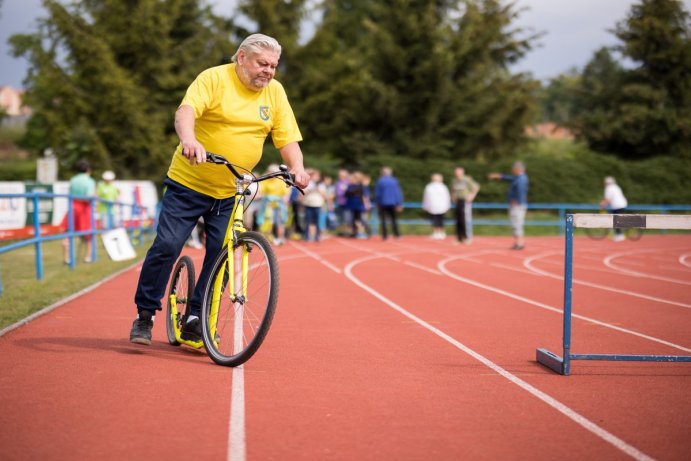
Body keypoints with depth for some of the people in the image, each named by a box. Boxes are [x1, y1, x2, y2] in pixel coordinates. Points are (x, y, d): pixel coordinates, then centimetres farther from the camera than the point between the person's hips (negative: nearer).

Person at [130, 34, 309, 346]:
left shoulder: (275, 92, 4)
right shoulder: (214, 78, -10)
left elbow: (287, 139, 2)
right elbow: (186, 110, -26)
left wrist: (297, 168, -17)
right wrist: (188, 139, -46)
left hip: (230, 194, 4)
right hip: (189, 183, -4)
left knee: (220, 255, 1)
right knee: (167, 246, -7)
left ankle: (195, 319, 16)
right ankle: (145, 315, 8)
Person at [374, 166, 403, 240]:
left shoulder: (380, 181, -5)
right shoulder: (394, 181, 1)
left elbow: (377, 193, -2)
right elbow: (398, 193, 2)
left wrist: (377, 203, 9)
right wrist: (399, 204, 5)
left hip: (382, 203, -2)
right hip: (392, 203, 2)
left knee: (383, 220, 1)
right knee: (393, 219, 11)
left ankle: (384, 235, -4)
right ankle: (397, 235, 6)